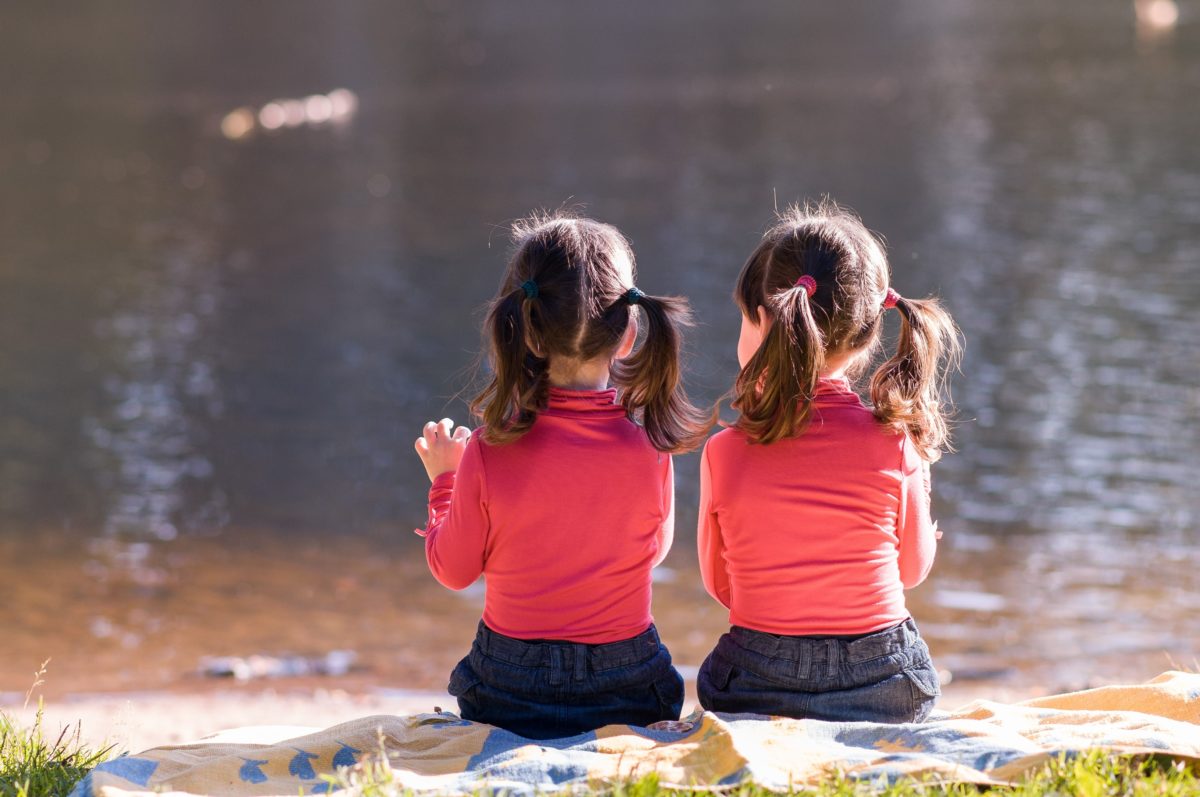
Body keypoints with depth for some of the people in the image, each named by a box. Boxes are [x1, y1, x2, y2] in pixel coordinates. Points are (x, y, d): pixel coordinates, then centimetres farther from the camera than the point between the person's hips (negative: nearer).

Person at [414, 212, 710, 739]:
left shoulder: (490, 452, -15)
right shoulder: (650, 451, -13)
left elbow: (452, 570, 0)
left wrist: (444, 481, 17)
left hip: (510, 693, -1)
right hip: (627, 691, 1)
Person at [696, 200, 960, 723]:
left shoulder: (724, 453, -9)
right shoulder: (895, 443, -8)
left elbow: (720, 585, 6)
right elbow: (912, 567, 8)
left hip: (757, 695, -1)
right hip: (887, 692, 2)